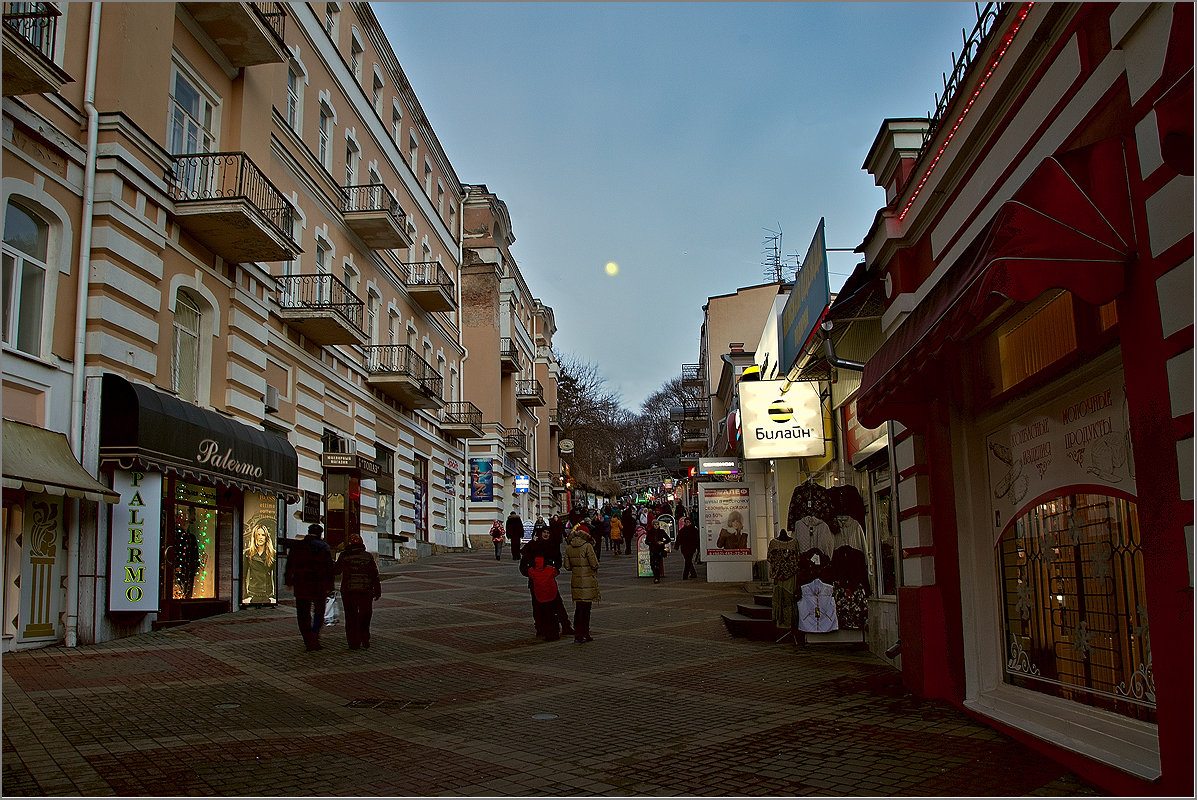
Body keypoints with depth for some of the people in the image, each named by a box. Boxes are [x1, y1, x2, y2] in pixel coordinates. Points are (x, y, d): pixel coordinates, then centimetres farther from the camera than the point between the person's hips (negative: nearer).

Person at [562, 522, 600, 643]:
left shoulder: (569, 548, 5)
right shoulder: (587, 546, -13)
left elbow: (567, 566, 8)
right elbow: (595, 564, -13)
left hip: (575, 581, 6)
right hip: (587, 581, -6)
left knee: (580, 608, 12)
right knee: (585, 608, 0)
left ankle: (585, 634, 17)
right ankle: (579, 636, 1)